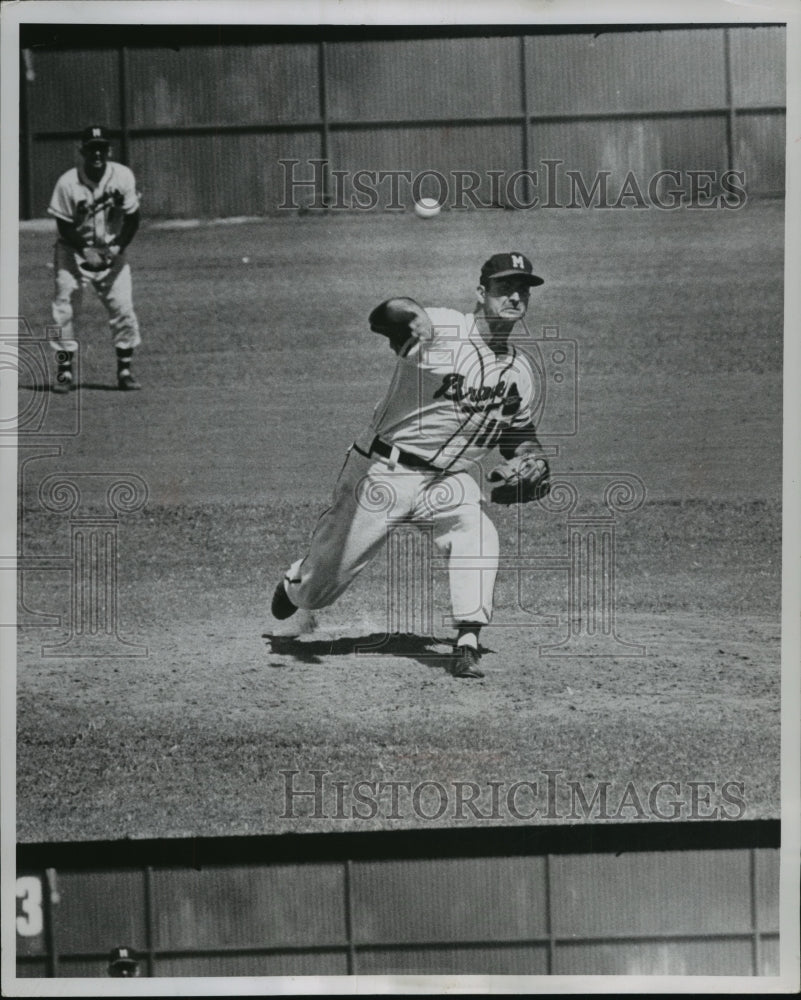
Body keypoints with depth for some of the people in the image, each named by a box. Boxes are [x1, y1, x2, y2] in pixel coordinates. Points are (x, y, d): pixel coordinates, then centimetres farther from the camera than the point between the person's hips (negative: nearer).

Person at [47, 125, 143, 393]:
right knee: (65, 308, -8)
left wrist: (118, 247, -19)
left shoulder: (123, 176, -13)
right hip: (74, 250, -2)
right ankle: (65, 371, 1)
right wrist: (85, 251, -23)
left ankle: (124, 370, 9)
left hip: (111, 251, 2)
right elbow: (64, 226, -11)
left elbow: (132, 218, -5)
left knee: (123, 308, -4)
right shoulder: (68, 183, -18)